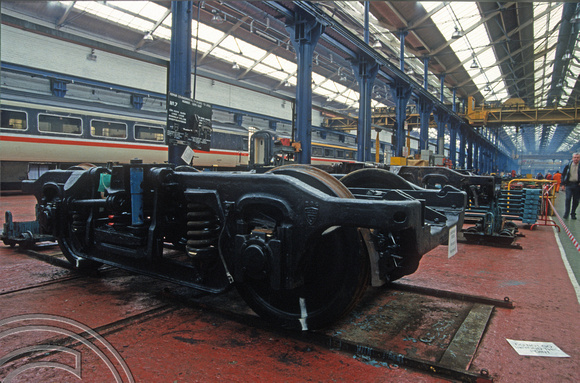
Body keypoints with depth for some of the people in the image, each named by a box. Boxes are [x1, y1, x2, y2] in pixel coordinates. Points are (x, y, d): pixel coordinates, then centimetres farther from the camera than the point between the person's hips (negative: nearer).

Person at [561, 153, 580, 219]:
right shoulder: (568, 166, 6)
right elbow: (563, 175, 10)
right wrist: (563, 184, 3)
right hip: (569, 184, 0)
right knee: (568, 199, -8)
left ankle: (573, 214, 17)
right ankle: (566, 213, -2)